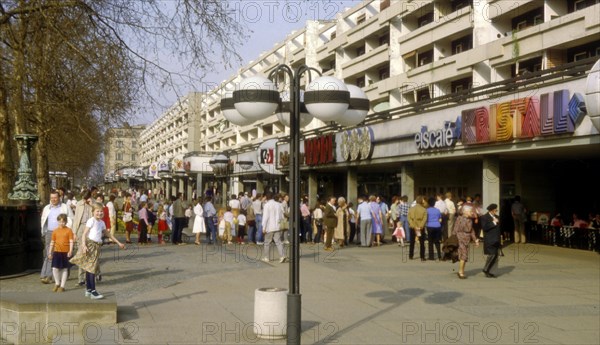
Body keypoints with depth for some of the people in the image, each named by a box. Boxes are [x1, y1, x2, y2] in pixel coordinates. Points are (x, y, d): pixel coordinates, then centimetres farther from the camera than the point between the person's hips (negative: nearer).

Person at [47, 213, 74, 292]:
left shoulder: (69, 230, -2)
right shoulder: (55, 231, 7)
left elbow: (71, 241, -6)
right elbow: (52, 242, 12)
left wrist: (70, 251, -16)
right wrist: (50, 253, 11)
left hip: (66, 252, -2)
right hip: (57, 252, 2)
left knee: (64, 269, 5)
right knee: (55, 268, -4)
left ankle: (62, 286, 14)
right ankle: (57, 283, 18)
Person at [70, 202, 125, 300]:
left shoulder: (101, 222, 15)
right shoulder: (91, 221, -7)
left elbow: (107, 233, 25)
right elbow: (84, 234, -12)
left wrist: (118, 243, 26)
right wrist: (84, 245, -24)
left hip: (97, 246, 7)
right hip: (90, 245, -7)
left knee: (90, 269, 12)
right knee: (91, 268, -9)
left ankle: (88, 290, 18)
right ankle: (93, 291, -11)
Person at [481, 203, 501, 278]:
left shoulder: (496, 217, 16)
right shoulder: (484, 217, -7)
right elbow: (484, 227, -20)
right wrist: (493, 223, -19)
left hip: (496, 240, 8)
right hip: (489, 240, -8)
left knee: (496, 256, 6)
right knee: (491, 255, -13)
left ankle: (487, 271, 15)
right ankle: (485, 270, 3)